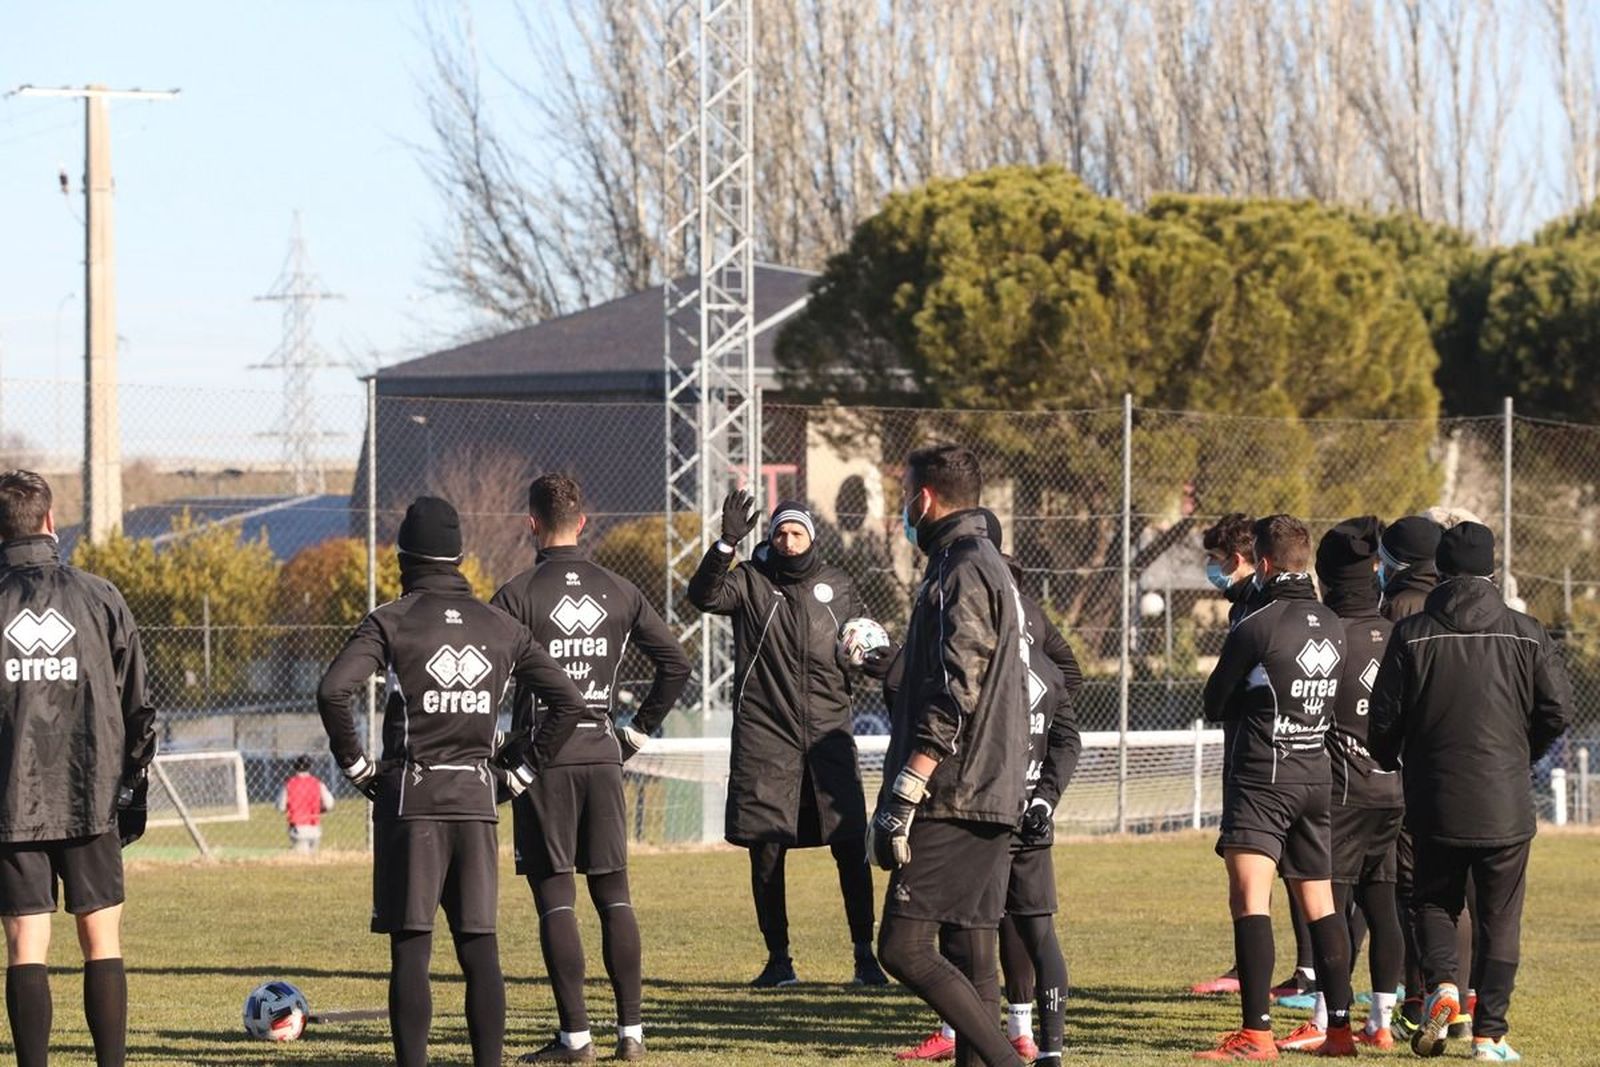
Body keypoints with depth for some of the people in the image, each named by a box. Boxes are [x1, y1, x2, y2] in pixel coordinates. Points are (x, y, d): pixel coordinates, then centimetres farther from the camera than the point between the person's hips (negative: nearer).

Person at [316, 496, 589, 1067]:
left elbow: (333, 689, -17)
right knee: (480, 948, 5)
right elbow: (568, 701, 9)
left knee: (410, 950, -2)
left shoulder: (391, 621, -3)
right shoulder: (500, 627, 10)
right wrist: (519, 768, 13)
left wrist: (355, 762, -4)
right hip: (477, 798, 3)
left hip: (409, 799, -3)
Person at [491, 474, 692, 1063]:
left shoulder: (519, 595, -6)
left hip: (542, 756, -4)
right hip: (602, 755, 4)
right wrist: (638, 731, 17)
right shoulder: (619, 592, 7)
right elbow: (676, 664, 9)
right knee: (614, 895, 8)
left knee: (555, 898, -2)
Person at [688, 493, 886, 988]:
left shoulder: (838, 586, 12)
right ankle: (778, 959, 9)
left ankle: (865, 955, 5)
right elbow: (704, 595, -16)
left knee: (850, 847, -3)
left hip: (828, 732, 2)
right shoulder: (750, 580, 3)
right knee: (766, 850, 0)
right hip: (764, 736, -1)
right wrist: (727, 542, -28)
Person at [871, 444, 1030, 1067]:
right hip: (991, 800, 10)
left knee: (904, 948, -13)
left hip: (953, 799, -10)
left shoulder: (961, 574, -11)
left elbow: (951, 702, -19)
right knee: (970, 965, 8)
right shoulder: (989, 567, 21)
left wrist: (904, 796, -20)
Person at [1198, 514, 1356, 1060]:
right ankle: (1340, 1028, 16)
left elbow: (1214, 705, -3)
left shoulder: (1256, 627, -13)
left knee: (1249, 898, -13)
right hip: (1316, 778, 7)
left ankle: (1256, 1032, -23)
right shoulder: (1335, 629, 7)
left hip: (1260, 777, -7)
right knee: (1319, 903, 14)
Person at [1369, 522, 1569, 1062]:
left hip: (1435, 801, 0)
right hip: (1505, 804, 0)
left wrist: (1391, 760, 18)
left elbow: (1385, 715, -4)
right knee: (1499, 919, 8)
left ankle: (1442, 983, -9)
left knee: (1434, 902, 17)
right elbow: (1557, 707, -3)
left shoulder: (1412, 634, -4)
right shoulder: (1525, 633, -2)